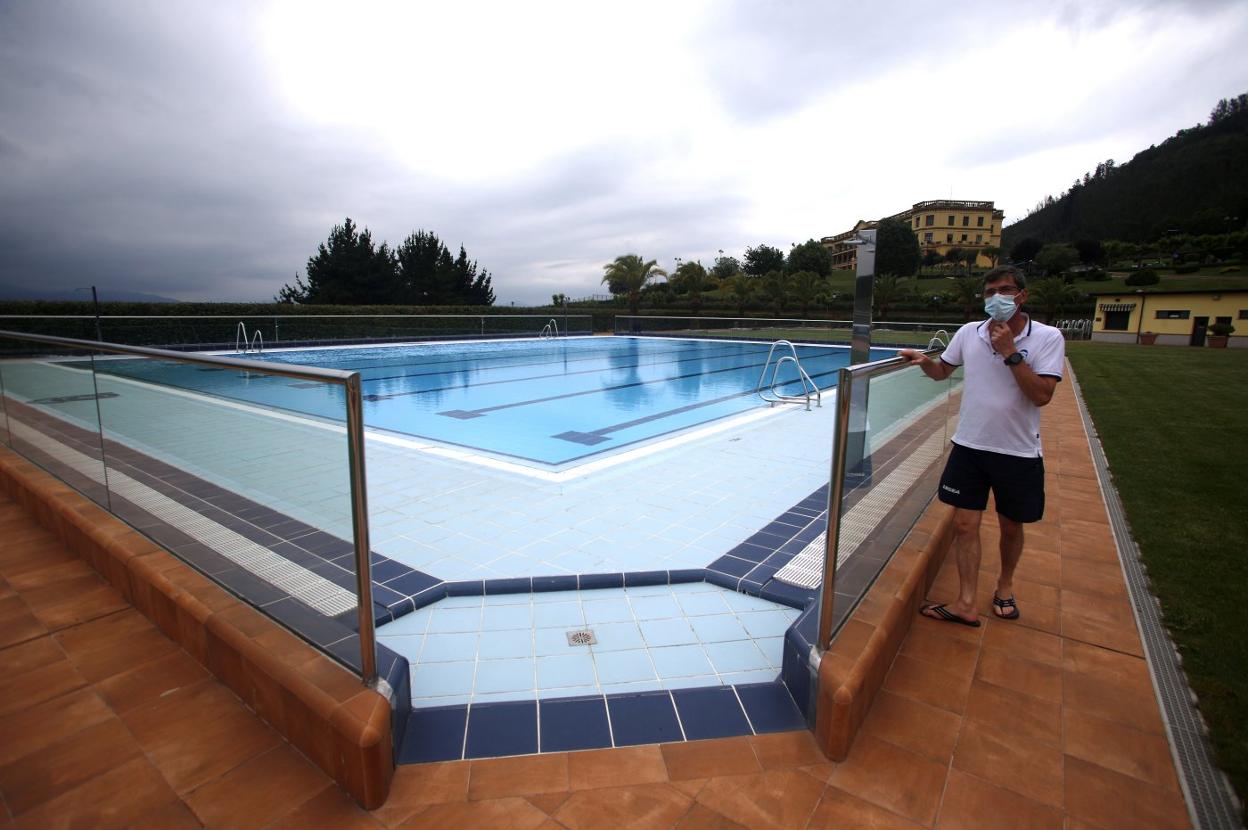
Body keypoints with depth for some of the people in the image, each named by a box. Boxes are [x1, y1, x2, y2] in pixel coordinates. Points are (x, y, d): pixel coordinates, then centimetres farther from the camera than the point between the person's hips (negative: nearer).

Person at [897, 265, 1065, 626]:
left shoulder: (1047, 337, -9)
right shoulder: (969, 333, -1)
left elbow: (1042, 395, -19)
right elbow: (942, 371, 15)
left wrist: (1009, 353, -22)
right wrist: (924, 361, -6)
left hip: (1018, 451, -1)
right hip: (970, 445, 2)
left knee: (1010, 526, 15)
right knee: (965, 524, 1)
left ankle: (1004, 584, 41)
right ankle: (966, 603, 9)